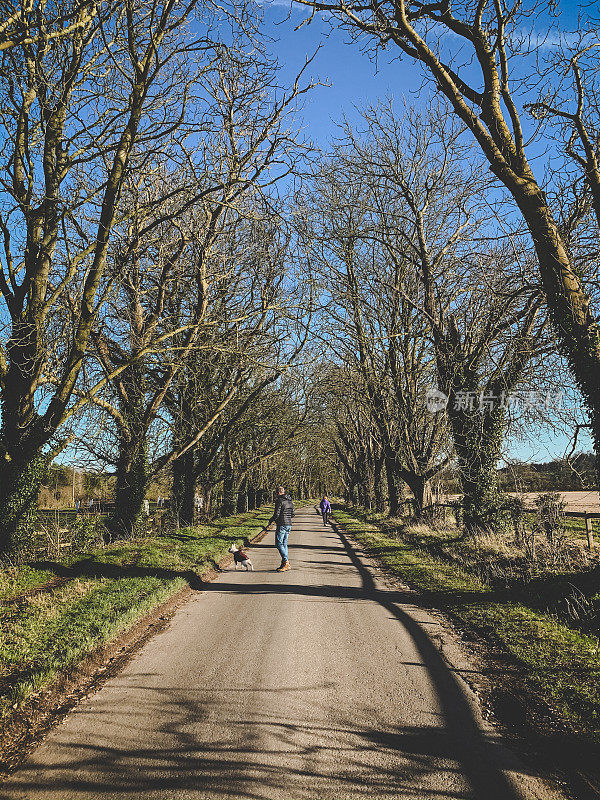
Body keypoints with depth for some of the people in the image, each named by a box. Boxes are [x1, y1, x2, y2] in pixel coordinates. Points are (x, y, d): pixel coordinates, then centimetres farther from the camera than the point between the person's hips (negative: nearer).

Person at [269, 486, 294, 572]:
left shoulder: (279, 501, -11)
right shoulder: (290, 501, 14)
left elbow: (276, 514, -16)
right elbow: (292, 514, 17)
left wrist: (271, 520, 1)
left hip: (282, 525, -8)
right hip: (289, 524, 8)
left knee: (279, 543, -5)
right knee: (284, 544, 12)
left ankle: (286, 562, -13)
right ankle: (284, 563, 11)